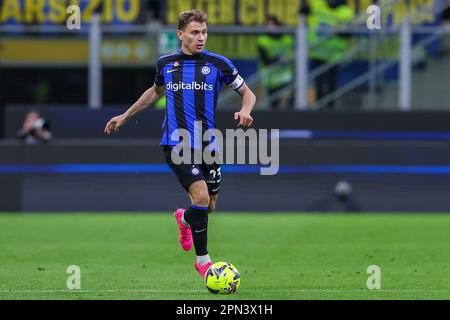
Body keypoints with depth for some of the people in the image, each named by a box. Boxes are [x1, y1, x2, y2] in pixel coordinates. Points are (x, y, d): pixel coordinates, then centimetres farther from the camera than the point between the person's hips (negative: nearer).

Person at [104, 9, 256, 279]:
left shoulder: (218, 63, 0)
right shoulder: (165, 63, 5)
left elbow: (247, 93, 8)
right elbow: (155, 92, 25)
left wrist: (245, 111, -14)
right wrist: (125, 116, 29)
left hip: (208, 143, 2)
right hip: (176, 143, -2)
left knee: (209, 206, 10)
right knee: (201, 195, -20)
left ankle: (184, 219, 49)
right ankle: (202, 259, -5)